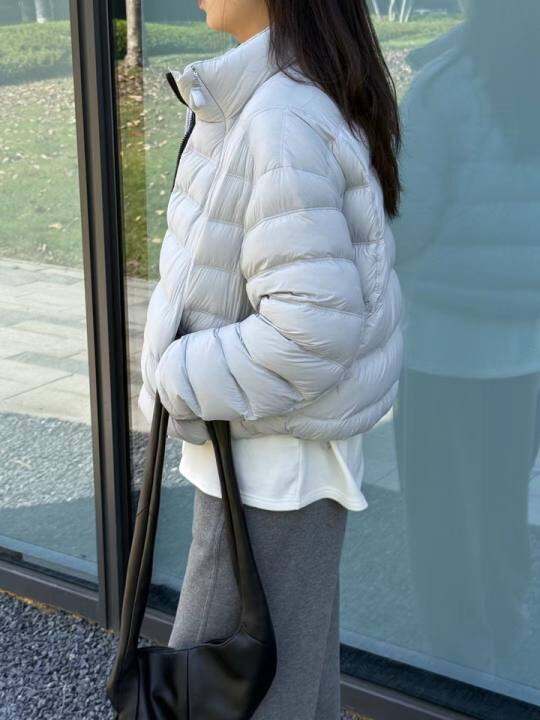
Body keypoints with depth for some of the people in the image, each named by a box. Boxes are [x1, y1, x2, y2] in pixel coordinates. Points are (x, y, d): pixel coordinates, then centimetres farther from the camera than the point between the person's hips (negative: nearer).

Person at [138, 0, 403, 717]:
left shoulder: (279, 122, -26)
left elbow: (310, 328, -30)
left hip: (268, 463, -9)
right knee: (298, 661, 25)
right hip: (286, 449, 9)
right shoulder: (321, 96, 5)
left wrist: (180, 383, -16)